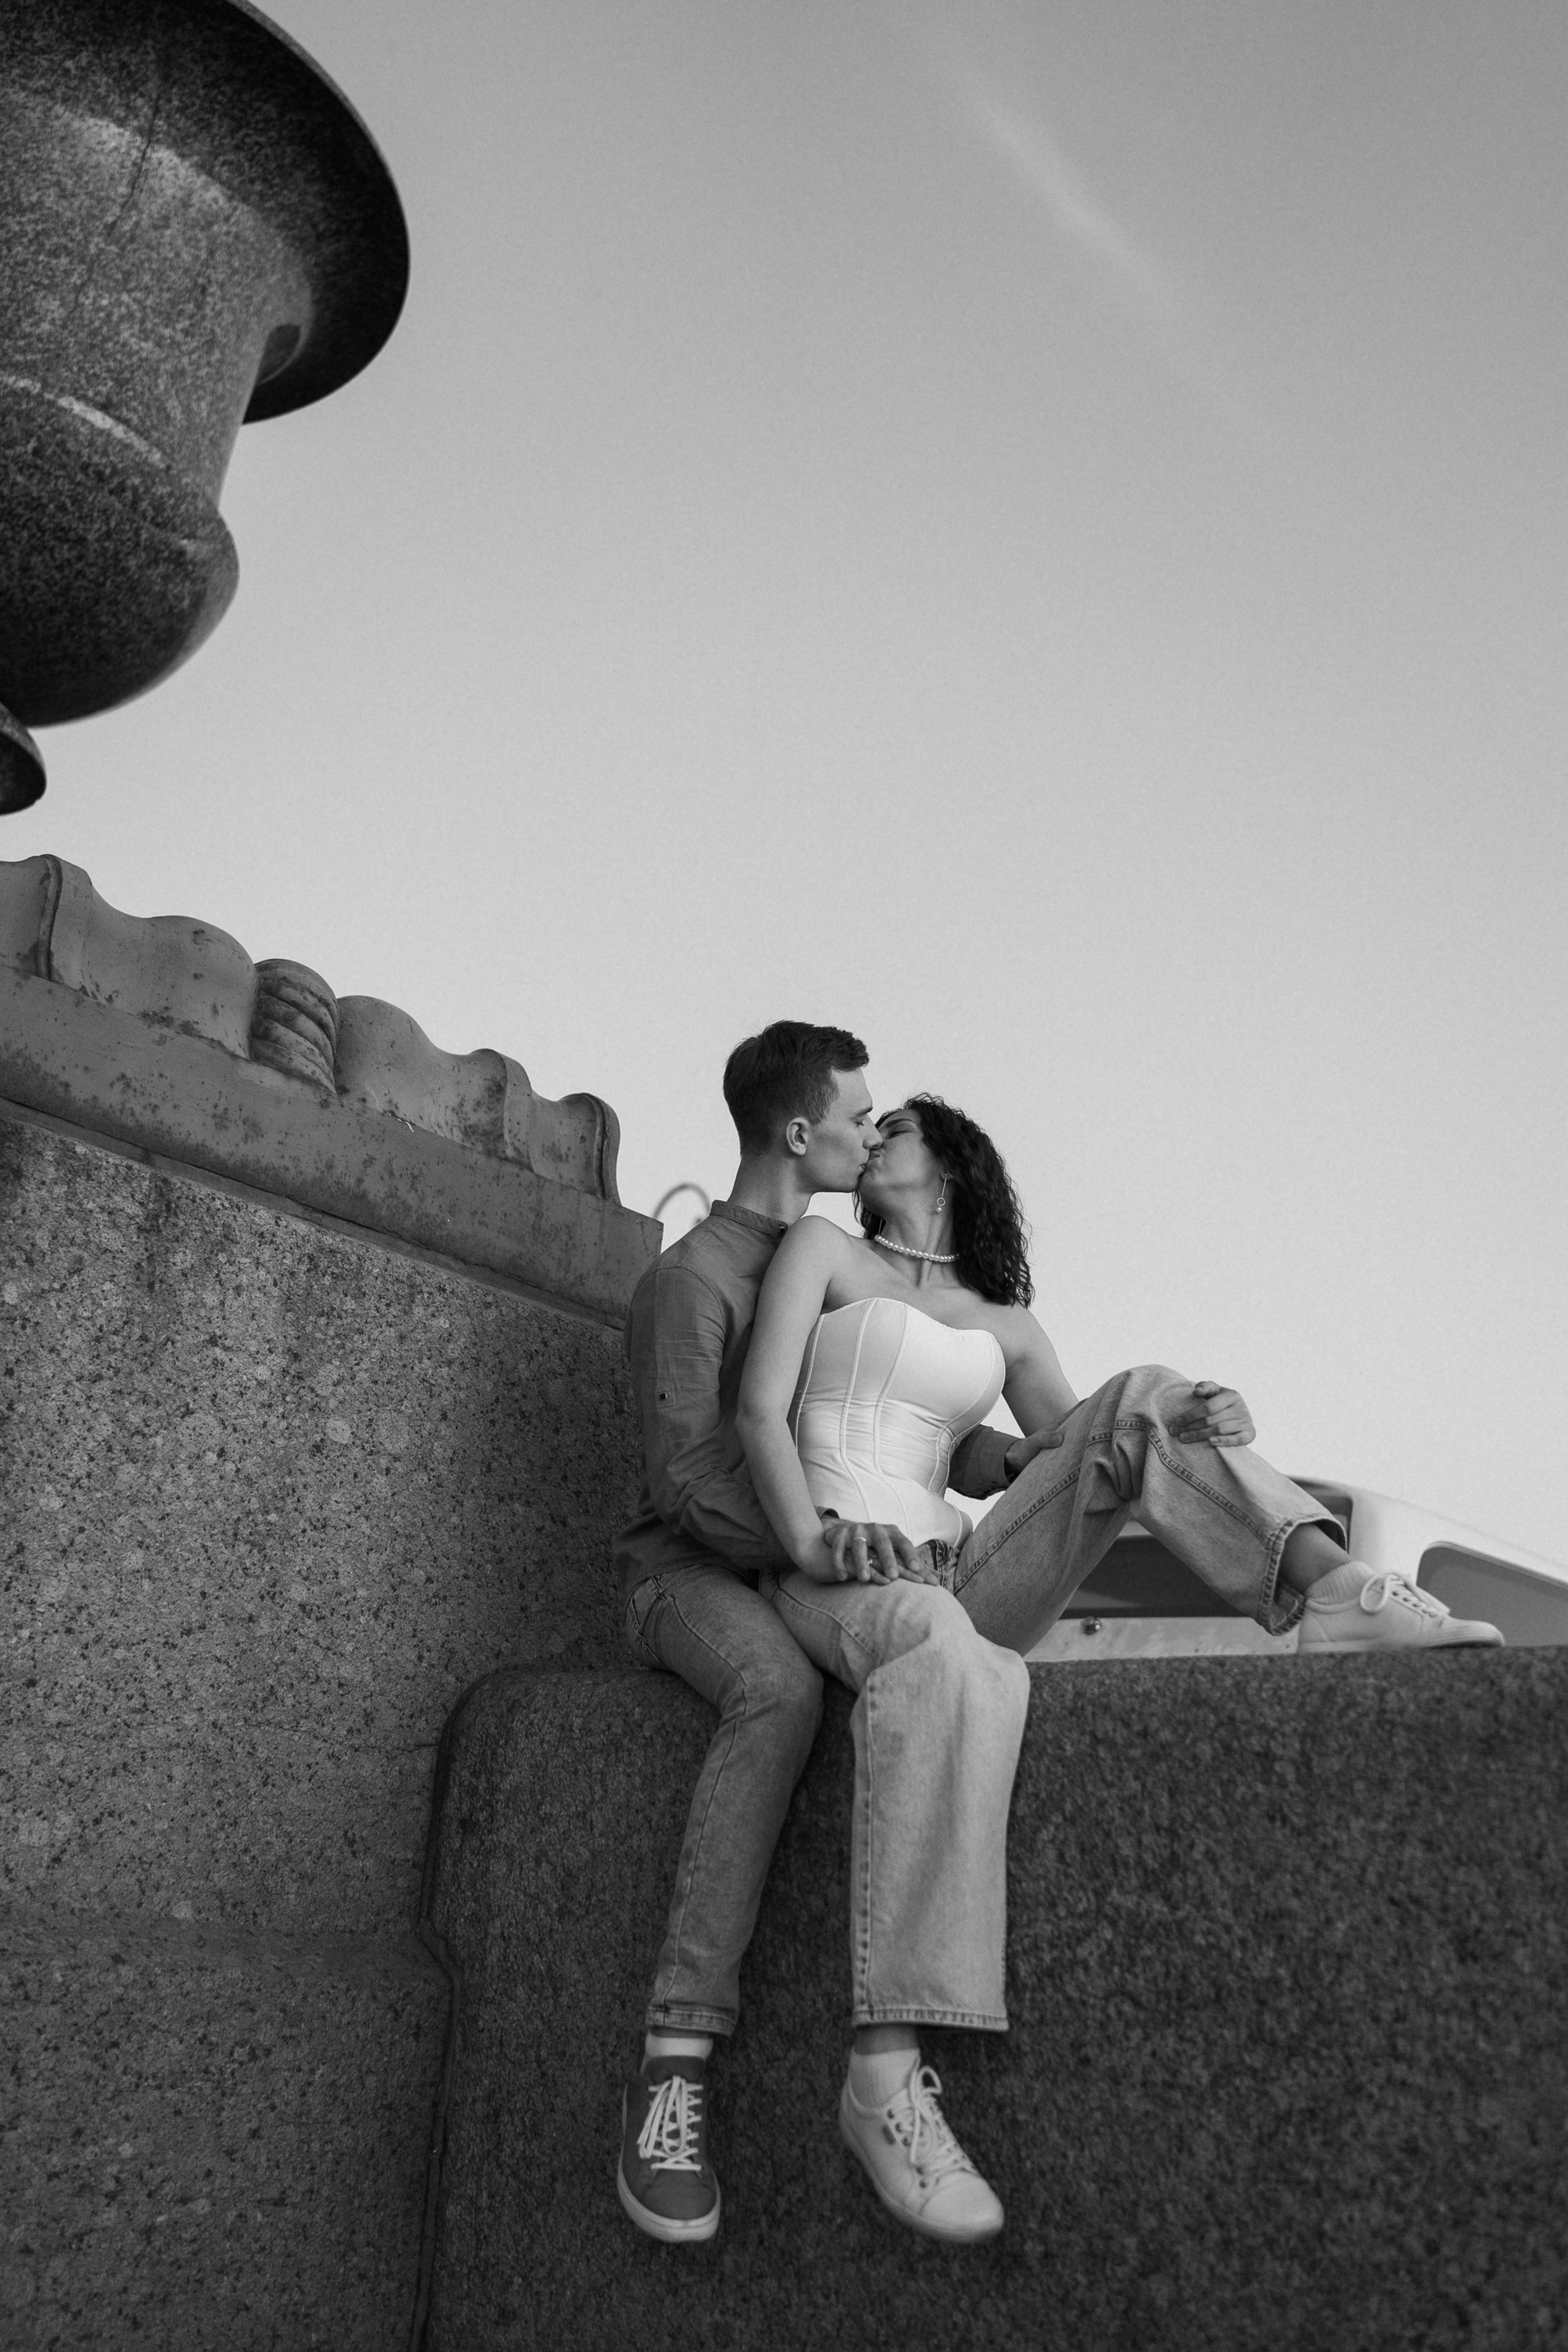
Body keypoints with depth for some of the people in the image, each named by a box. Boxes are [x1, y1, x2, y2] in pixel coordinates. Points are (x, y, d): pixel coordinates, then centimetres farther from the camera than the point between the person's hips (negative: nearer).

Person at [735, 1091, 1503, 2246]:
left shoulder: (1005, 1323, 22)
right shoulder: (824, 1250, 13)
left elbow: (1079, 1454, 7)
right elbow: (759, 1410, 0)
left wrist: (1200, 1423, -15)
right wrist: (811, 1544, -19)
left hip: (953, 1579, 4)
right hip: (837, 1585, -4)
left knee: (1140, 1401, -9)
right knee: (946, 1652, -40)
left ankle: (1331, 1589, -33)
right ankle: (887, 2076, -44)